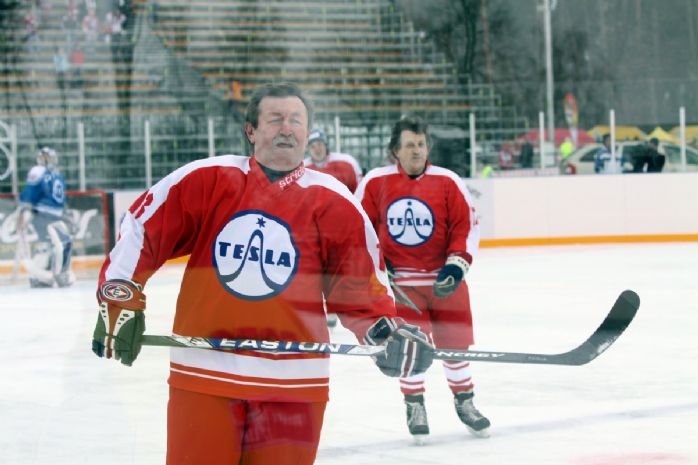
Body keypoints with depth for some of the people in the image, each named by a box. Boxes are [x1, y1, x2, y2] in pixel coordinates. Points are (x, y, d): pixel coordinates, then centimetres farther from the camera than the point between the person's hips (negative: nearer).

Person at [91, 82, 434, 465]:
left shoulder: (335, 204, 2)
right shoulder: (204, 180, -1)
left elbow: (360, 287, 7)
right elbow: (140, 231, 6)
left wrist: (386, 333, -8)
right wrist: (121, 299, 1)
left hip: (293, 384, 1)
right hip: (203, 374, -1)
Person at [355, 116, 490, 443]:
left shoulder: (447, 181, -6)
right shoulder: (375, 182, -6)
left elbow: (467, 226, -2)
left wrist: (457, 264, -11)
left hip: (444, 278, 1)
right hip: (399, 278, -1)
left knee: (455, 341, 8)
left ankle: (464, 401, 27)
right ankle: (414, 405, 14)